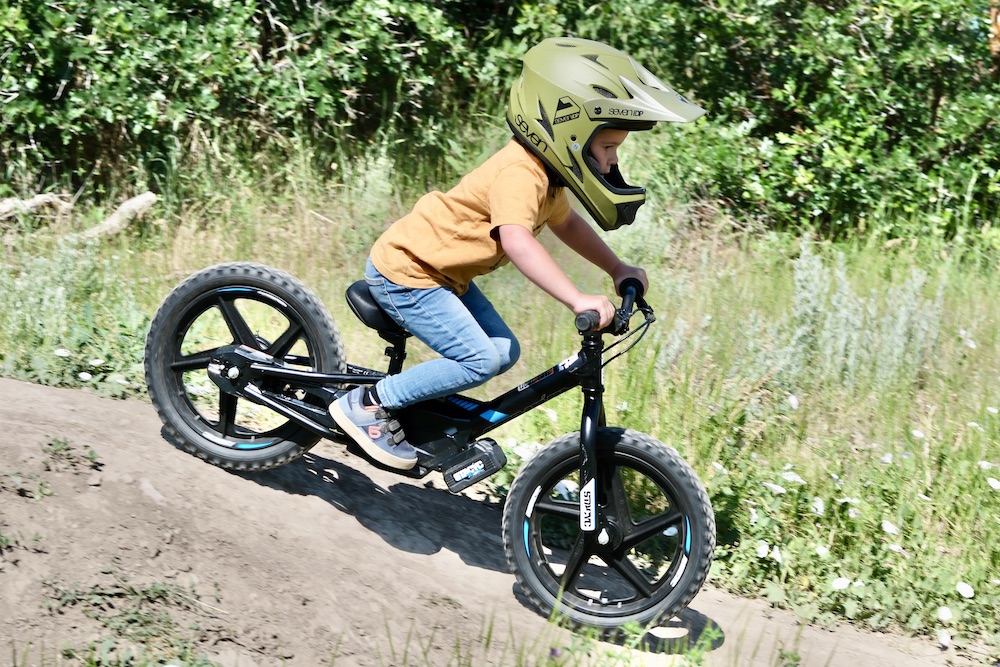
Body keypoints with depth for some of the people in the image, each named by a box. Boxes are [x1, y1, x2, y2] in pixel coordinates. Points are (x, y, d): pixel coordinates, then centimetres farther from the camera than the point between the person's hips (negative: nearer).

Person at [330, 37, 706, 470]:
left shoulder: (545, 172, 4)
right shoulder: (520, 174, -28)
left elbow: (565, 222, 23)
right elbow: (516, 240, -45)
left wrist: (617, 269, 14)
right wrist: (577, 300, -51)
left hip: (441, 271, 10)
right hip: (405, 272, -10)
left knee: (503, 352, 6)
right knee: (482, 359, -18)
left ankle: (407, 394, 16)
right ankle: (366, 405, -8)